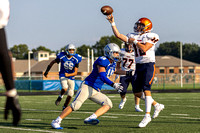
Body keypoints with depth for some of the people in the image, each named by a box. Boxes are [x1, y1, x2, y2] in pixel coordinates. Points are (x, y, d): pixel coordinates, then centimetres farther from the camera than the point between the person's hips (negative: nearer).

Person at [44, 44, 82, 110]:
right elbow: (53, 62, 1)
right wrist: (47, 71, 5)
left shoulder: (76, 59, -16)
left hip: (71, 77, 2)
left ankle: (65, 107, 23)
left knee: (70, 93, 4)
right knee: (65, 88, -29)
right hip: (63, 76, -2)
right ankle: (60, 97, 2)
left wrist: (68, 75, -36)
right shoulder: (62, 57, -16)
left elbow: (75, 72, -18)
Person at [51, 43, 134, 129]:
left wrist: (127, 73, 29)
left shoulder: (113, 63, 13)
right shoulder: (102, 60, -14)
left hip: (96, 91, 9)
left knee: (108, 104, -10)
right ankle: (56, 121, -12)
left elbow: (115, 70, 39)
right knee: (76, 105, -20)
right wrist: (113, 85, -35)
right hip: (87, 87, -9)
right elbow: (102, 77, -26)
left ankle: (90, 119, -24)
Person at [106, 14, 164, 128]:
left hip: (149, 65, -7)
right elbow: (118, 35, 6)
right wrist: (113, 23, 2)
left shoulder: (151, 37, -6)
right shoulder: (134, 36, 11)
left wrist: (135, 42, -9)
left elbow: (144, 48, -19)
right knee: (137, 93, 5)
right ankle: (157, 106, 22)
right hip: (139, 66, 7)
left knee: (146, 89, -18)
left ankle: (147, 115, -17)